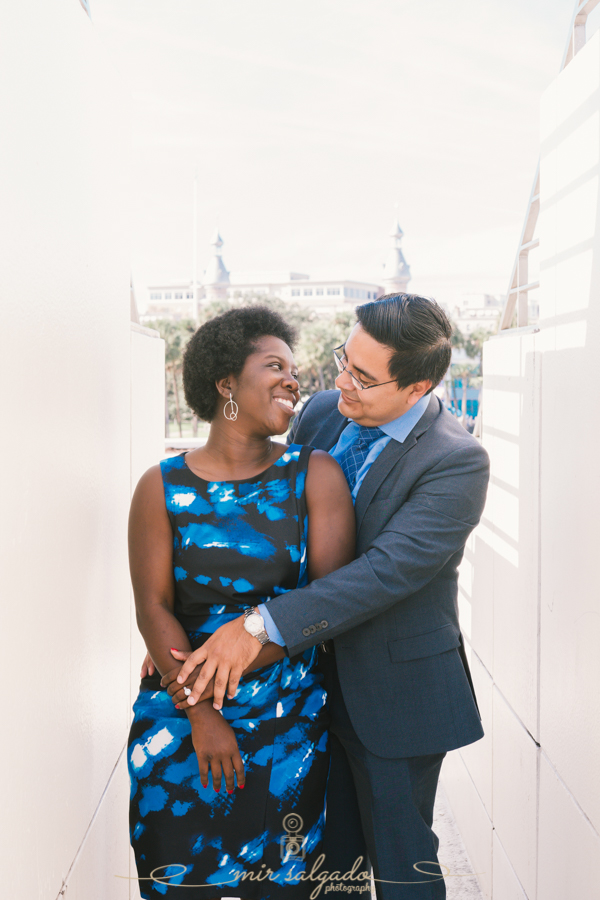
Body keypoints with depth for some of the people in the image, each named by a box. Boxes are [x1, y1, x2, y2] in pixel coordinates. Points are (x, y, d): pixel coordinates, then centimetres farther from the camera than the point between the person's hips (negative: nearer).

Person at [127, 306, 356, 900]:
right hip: (181, 717, 0)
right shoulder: (162, 487, -4)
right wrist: (201, 713, -12)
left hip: (288, 719, 0)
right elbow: (153, 609, -6)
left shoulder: (315, 474, -4)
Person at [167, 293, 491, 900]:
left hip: (392, 689, -5)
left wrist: (263, 625, -35)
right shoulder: (322, 412, -3)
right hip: (314, 673, 6)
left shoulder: (457, 462, -22)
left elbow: (387, 571, -30)